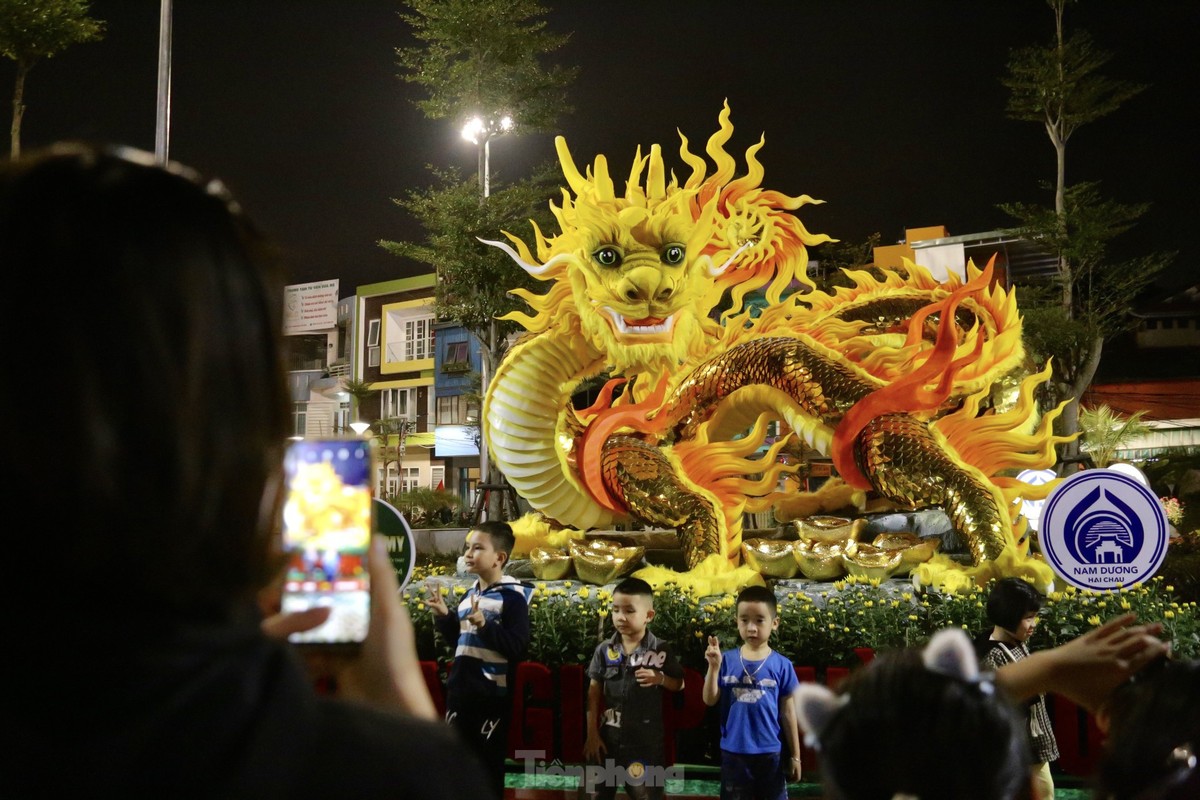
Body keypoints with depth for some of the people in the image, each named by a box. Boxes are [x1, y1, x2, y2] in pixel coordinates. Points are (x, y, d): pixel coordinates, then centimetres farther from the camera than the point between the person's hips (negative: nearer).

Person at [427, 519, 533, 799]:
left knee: (488, 765, 2)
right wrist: (443, 616, 6)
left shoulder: (512, 596, -12)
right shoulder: (470, 594, 11)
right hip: (460, 690, 8)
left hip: (492, 695, -7)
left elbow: (517, 647, -20)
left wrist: (484, 624, -29)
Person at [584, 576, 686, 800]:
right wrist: (592, 734, -1)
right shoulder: (604, 650, -2)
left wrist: (660, 678, -17)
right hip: (610, 735, 2)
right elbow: (594, 693, 2)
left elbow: (679, 684, 4)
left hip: (646, 739, -2)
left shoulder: (660, 651, -7)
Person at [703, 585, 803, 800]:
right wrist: (713, 667, -19)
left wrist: (795, 756, 3)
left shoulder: (781, 665, -6)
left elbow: (787, 712, 0)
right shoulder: (727, 660, -3)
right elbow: (710, 700, -5)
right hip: (733, 753, 1)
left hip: (769, 753, -1)